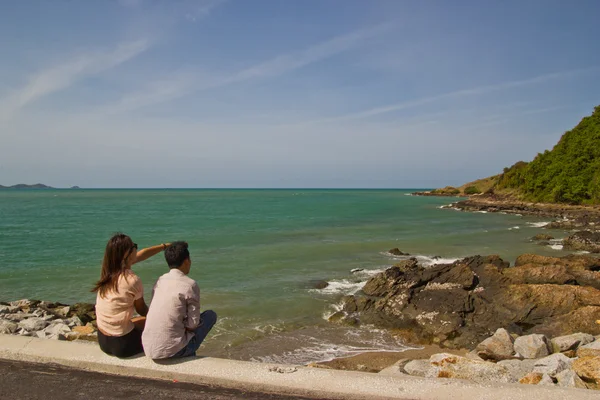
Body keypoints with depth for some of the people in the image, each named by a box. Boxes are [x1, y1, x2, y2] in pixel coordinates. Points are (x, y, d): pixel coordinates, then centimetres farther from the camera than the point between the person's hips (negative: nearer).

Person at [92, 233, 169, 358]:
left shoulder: (108, 269, -5)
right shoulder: (132, 280, -23)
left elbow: (141, 255, 10)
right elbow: (142, 310, -5)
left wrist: (165, 246, 16)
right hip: (121, 344, -6)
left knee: (143, 321, 27)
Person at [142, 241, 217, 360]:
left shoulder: (160, 280, 7)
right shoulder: (190, 285, -12)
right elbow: (193, 324, -10)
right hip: (170, 351, -7)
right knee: (211, 315, 13)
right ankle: (188, 356, 22)